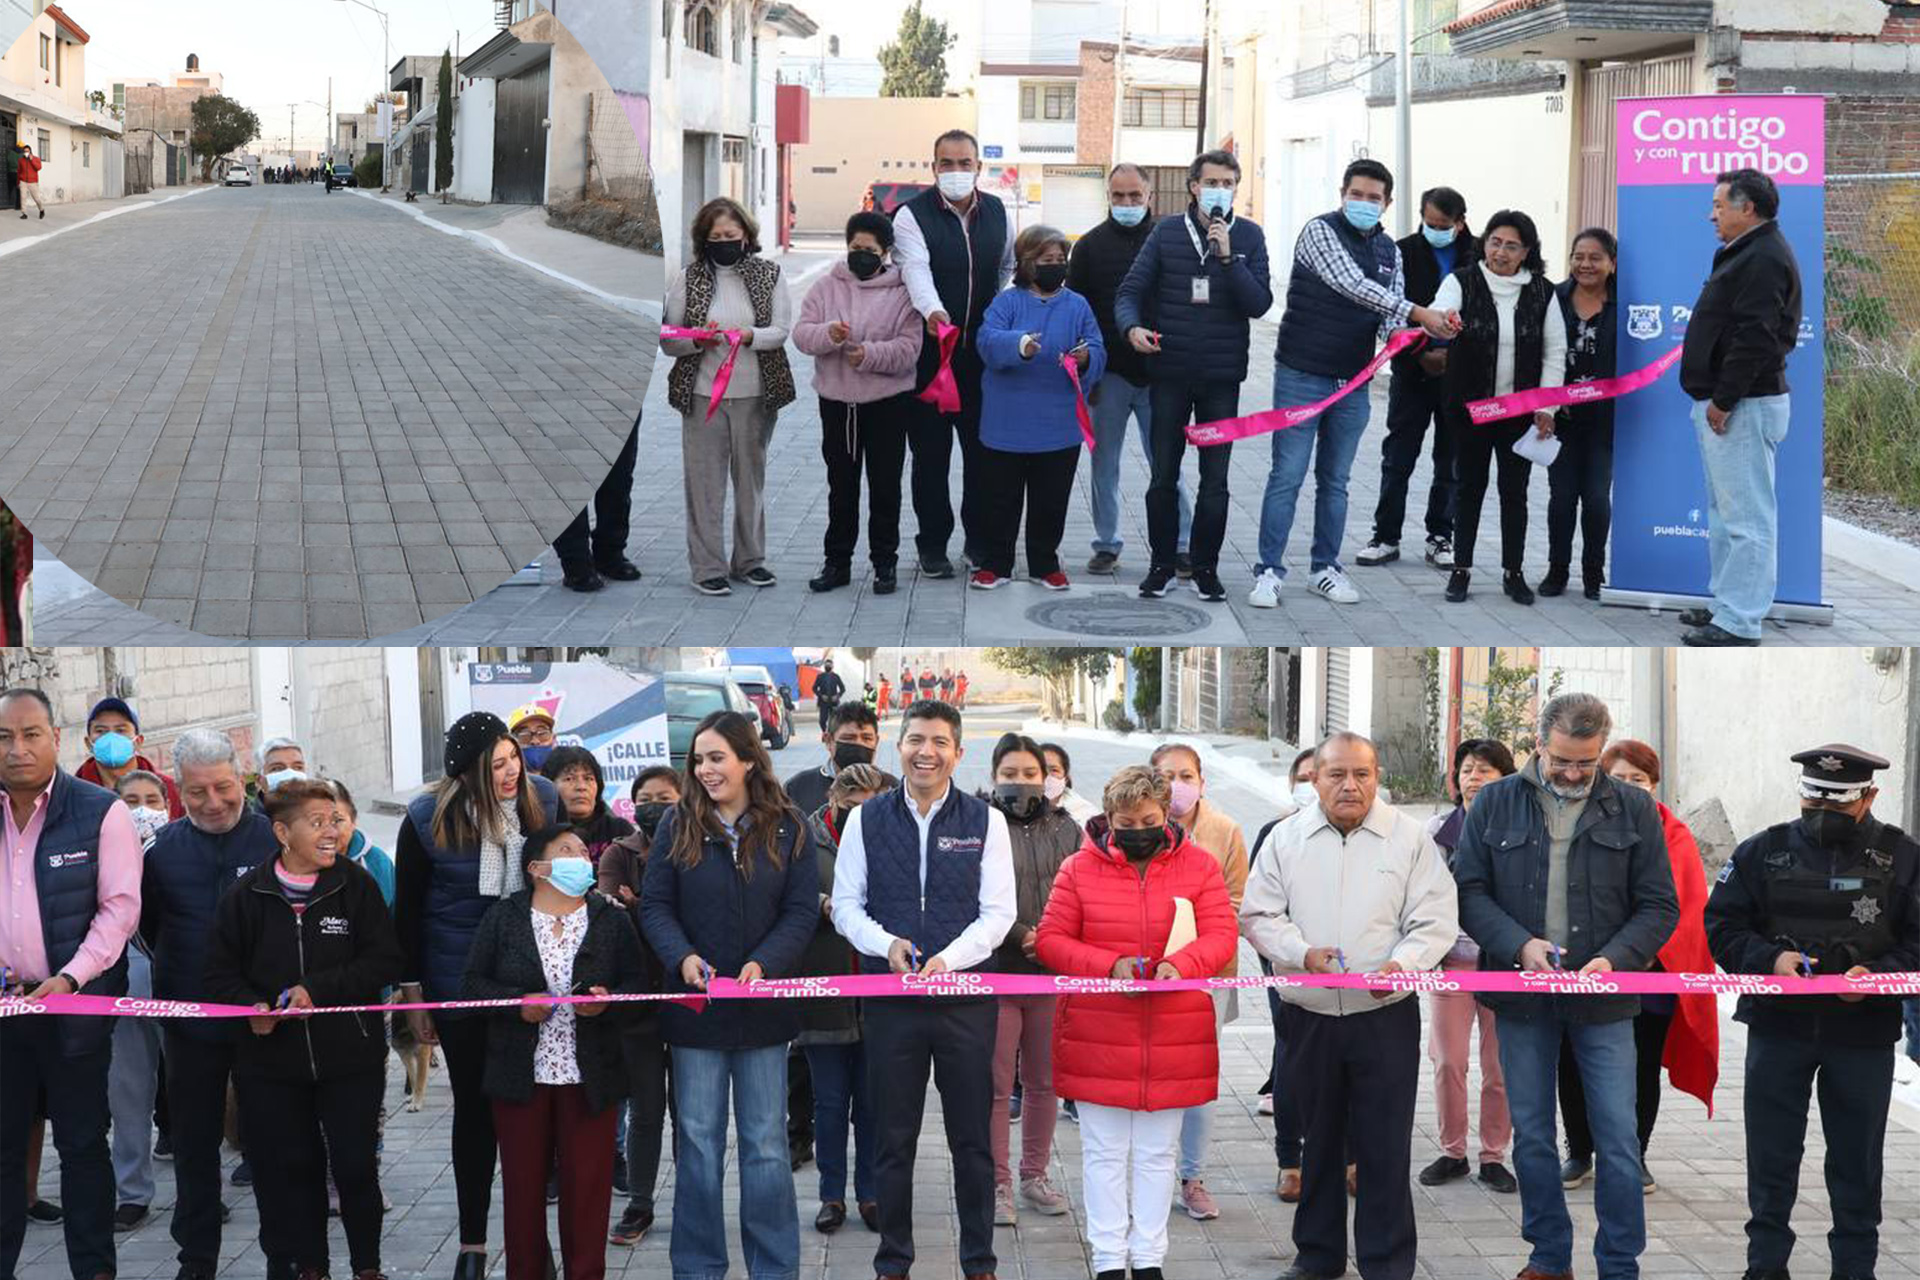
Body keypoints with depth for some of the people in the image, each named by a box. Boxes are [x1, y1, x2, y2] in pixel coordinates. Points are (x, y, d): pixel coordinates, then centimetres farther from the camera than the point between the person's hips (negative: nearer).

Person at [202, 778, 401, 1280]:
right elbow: (221, 973, 5)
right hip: (271, 1058, 1)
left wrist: (317, 989, -14)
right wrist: (251, 1007, -14)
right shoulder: (245, 896, 1)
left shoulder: (356, 885, -2)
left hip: (350, 1055, -1)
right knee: (292, 1165, 8)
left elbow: (384, 961, -6)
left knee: (355, 1166, 1)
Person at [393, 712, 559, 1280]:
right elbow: (407, 907, 0)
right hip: (461, 986, -1)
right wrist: (412, 991, 1)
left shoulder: (542, 799, -6)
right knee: (474, 1107, 7)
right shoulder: (427, 818, -10)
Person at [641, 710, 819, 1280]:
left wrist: (764, 963, -18)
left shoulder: (788, 829, -1)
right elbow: (655, 904, 1)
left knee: (766, 1144, 4)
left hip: (762, 1007, -1)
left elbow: (802, 910, -3)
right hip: (695, 1003, 1)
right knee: (698, 1141, 7)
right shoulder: (678, 826, 2)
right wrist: (682, 957, -17)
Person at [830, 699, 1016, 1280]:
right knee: (894, 1138, 8)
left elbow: (999, 911, -2)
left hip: (966, 997, -1)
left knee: (973, 1138, 5)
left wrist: (947, 959, -16)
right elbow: (846, 905, 5)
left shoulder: (985, 821, 3)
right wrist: (887, 945, -14)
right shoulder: (866, 820, 6)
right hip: (890, 997, 1)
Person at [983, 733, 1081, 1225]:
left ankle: (1035, 1174, 26)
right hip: (996, 972, -4)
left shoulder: (1066, 830, 9)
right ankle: (998, 1184, 8)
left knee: (1044, 1081, 13)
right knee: (997, 1084, -1)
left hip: (1054, 975, 4)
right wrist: (1021, 936, -17)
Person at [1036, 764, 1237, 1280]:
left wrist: (1181, 963, -24)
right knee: (1104, 1152, 5)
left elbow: (1222, 933, -4)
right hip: (1098, 1038, -1)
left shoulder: (1198, 865, 2)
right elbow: (1050, 940, -2)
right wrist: (1108, 964, -17)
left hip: (1173, 1038, 1)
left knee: (1157, 1153, 11)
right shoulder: (1080, 868, -1)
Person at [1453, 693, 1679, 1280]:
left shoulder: (1634, 809, 0)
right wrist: (1519, 945, -16)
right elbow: (1469, 891, -1)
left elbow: (1659, 906, 1)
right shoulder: (1495, 803, 0)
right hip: (1521, 996, 1)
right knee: (1531, 1135, 10)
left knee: (1618, 1138, -1)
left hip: (1604, 1000, -1)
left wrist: (1614, 958, -16)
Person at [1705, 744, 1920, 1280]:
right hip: (1778, 1027, 1)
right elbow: (1722, 925, 1)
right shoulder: (1763, 851, 1)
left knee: (1858, 1160, 10)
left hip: (1864, 1031, -1)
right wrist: (1770, 959, -16)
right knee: (1771, 1155, 9)